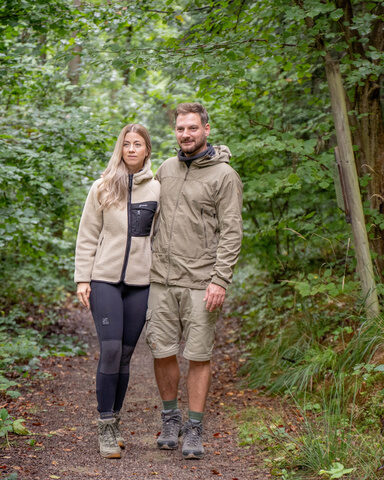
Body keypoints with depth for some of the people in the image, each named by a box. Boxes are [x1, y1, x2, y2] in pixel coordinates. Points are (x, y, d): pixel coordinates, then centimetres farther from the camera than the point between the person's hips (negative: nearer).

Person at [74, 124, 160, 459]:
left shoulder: (157, 189, 7)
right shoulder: (103, 188, 3)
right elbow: (87, 236, 3)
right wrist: (82, 278, -1)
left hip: (140, 281, 2)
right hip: (105, 280, -2)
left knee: (125, 353, 5)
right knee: (110, 350, -10)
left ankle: (115, 421, 17)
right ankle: (106, 428, -3)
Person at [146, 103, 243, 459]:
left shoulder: (224, 176, -5)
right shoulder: (166, 169, 12)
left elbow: (231, 232, -9)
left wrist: (220, 280, -16)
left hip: (200, 282, -4)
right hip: (162, 278, 4)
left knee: (199, 356, 1)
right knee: (162, 351, 5)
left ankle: (194, 430, 12)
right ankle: (170, 418, 24)